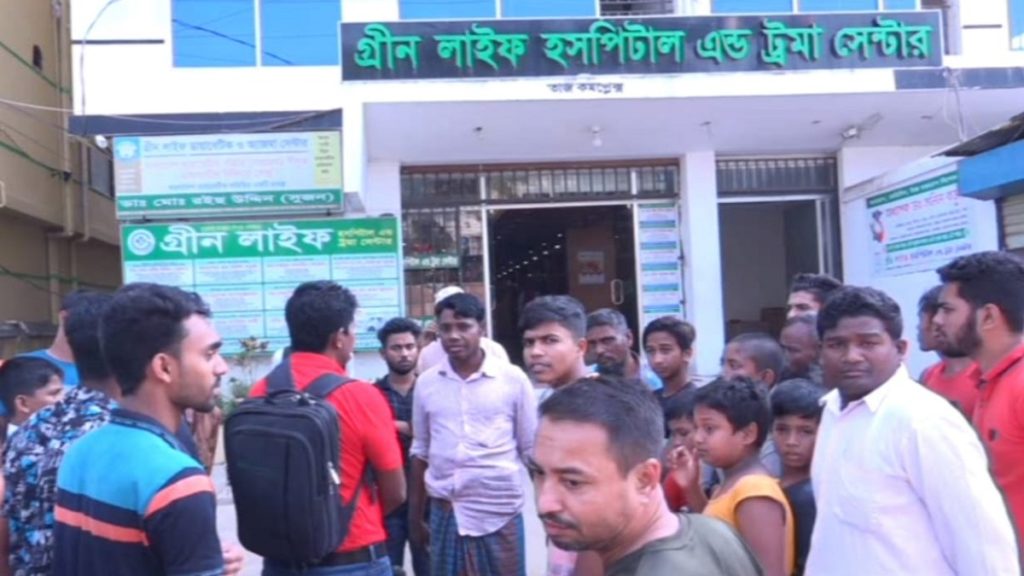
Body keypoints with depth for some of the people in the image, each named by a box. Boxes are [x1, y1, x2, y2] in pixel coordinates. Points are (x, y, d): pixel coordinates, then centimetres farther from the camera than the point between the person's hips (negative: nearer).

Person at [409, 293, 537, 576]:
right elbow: (421, 451, 12)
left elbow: (532, 449, 2)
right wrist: (415, 514, 13)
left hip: (500, 513, -2)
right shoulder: (426, 383, 4)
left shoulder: (513, 379, -5)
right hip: (445, 513, 3)